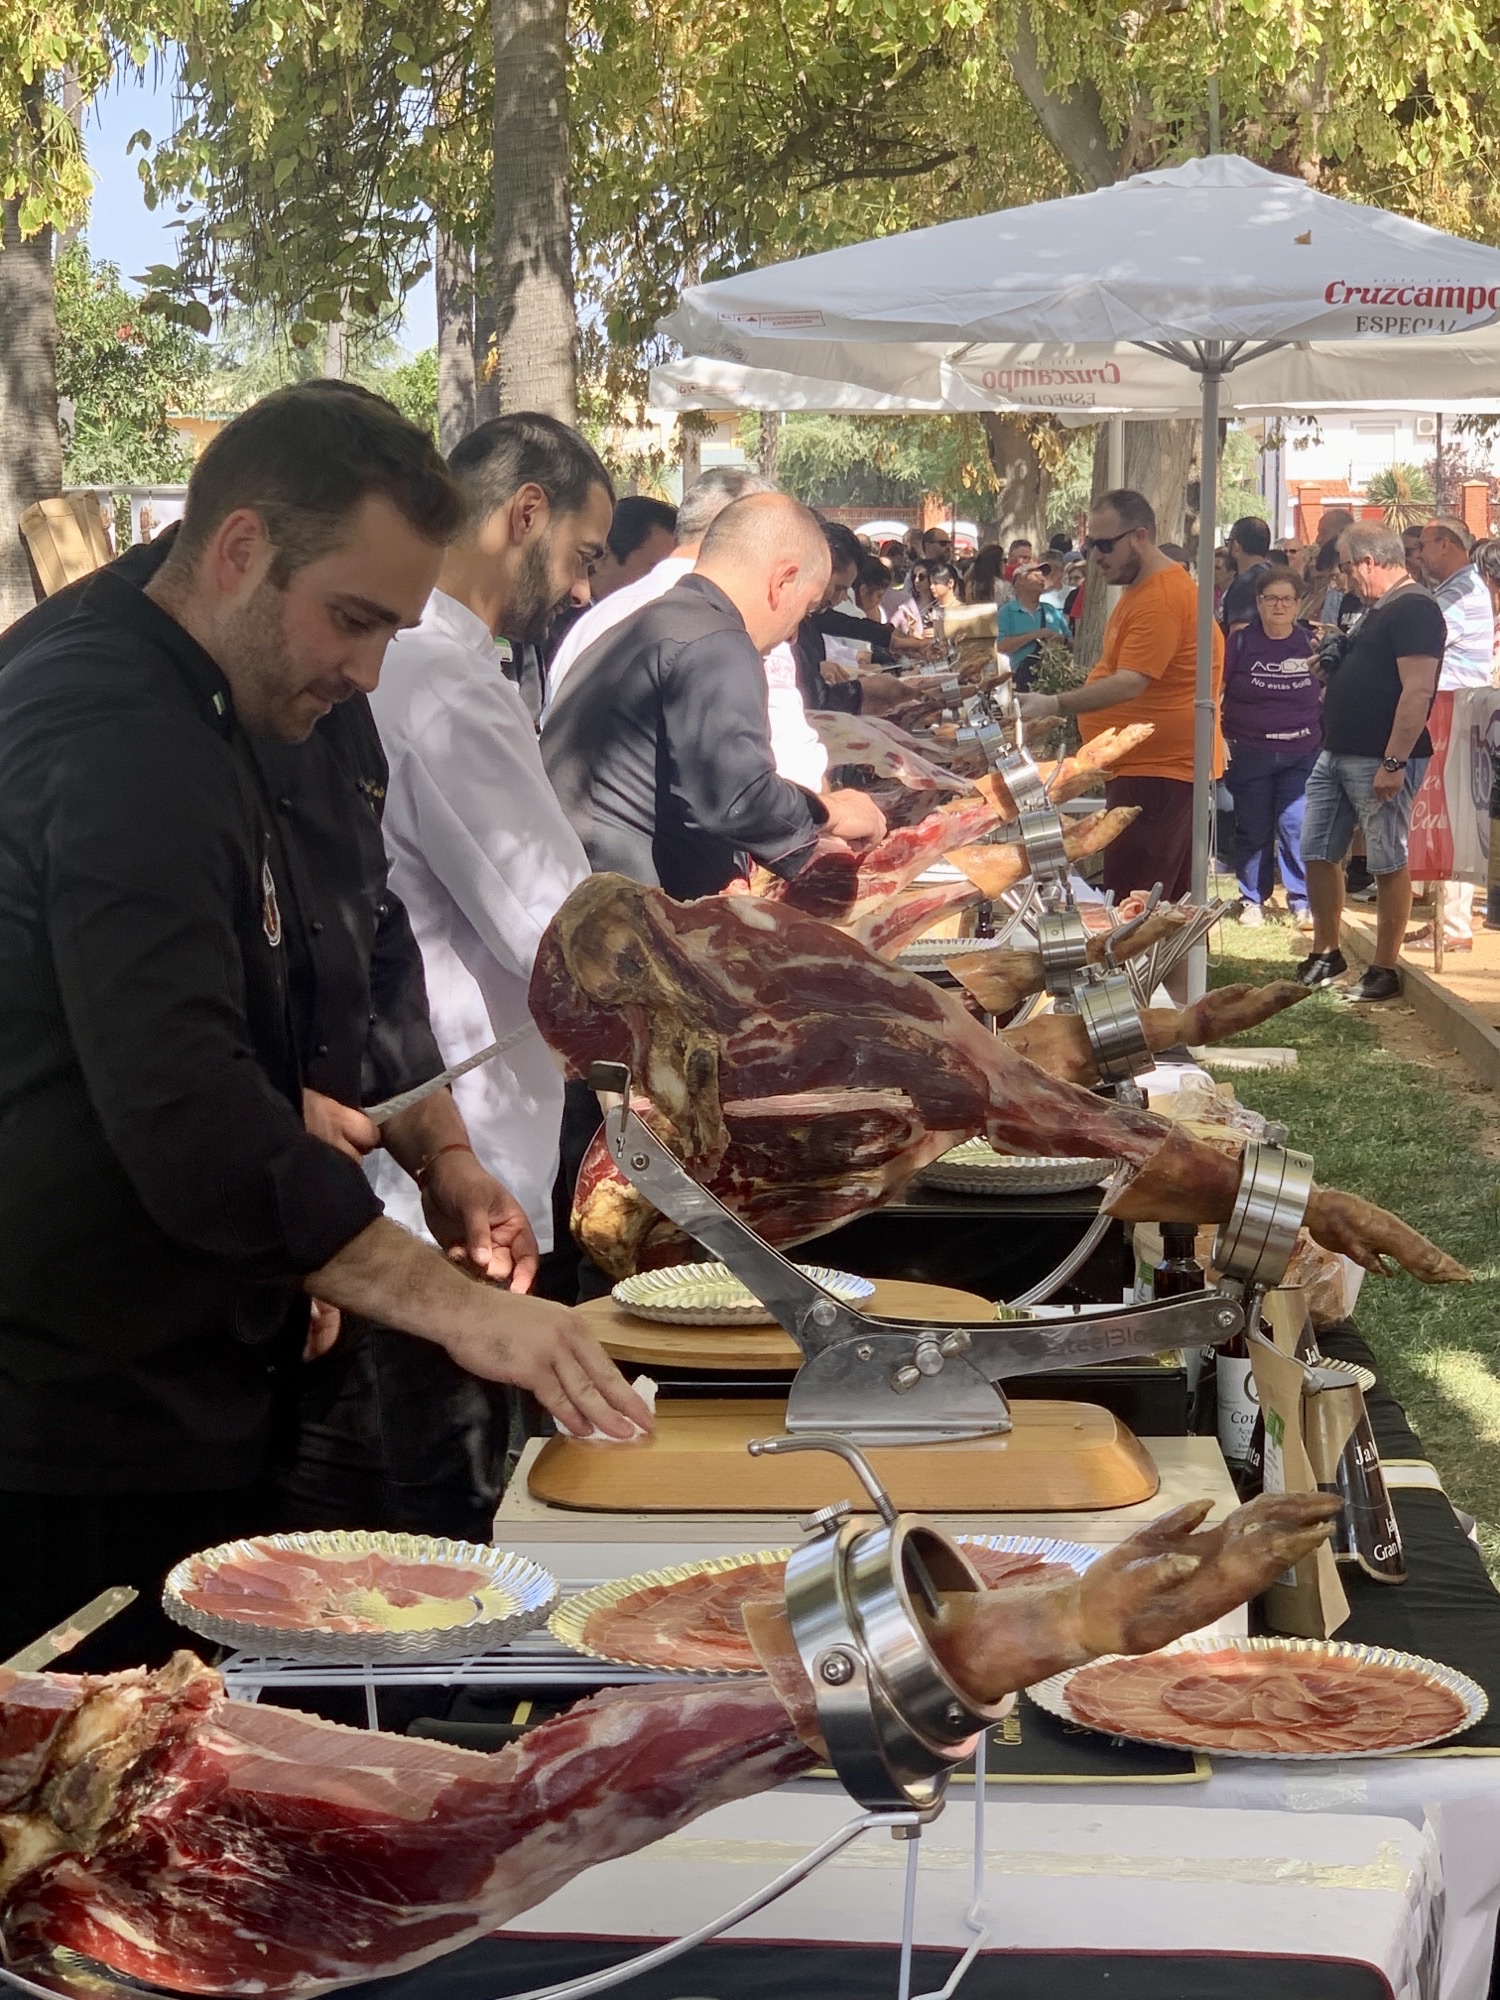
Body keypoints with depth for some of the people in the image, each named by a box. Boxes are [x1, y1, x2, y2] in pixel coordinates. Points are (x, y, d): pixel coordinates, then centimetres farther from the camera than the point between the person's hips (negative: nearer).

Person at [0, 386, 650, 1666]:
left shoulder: (187, 729, 16)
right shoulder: (117, 745, -18)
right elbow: (187, 1117, -27)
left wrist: (435, 1145, 4)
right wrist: (456, 1306, -25)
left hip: (179, 1412, 10)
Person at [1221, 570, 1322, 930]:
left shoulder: (1310, 643, 5)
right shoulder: (1240, 642, 0)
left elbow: (1327, 695, 16)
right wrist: (1218, 737, -6)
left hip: (1301, 754, 0)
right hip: (1250, 752, 0)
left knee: (1296, 825, -7)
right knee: (1252, 830, 6)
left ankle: (1302, 902, -1)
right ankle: (1253, 900, 17)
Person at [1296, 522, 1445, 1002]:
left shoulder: (1414, 609, -14)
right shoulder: (1378, 610, 18)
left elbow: (1418, 691, -23)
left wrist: (1394, 762, -26)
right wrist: (1330, 660, 13)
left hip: (1379, 761, -10)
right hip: (1337, 753, 10)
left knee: (1388, 863, -2)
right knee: (1318, 853, 12)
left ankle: (1385, 970, 4)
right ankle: (1325, 954, 24)